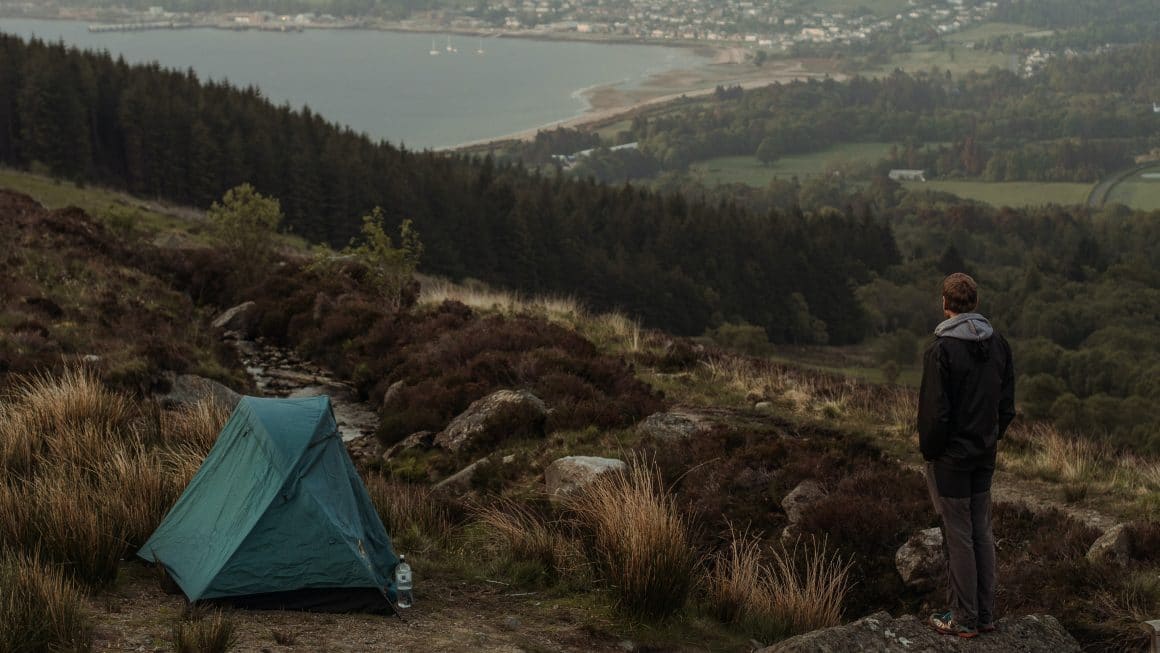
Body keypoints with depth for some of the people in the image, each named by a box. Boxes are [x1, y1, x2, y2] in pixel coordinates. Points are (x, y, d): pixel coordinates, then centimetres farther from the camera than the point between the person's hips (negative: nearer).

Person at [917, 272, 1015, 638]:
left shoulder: (942, 350, -19)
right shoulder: (998, 345, 1)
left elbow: (934, 411, -19)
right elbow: (1008, 405, 5)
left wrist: (928, 449, -5)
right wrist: (992, 436, 15)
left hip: (951, 457, -6)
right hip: (985, 456, 6)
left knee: (958, 536, 2)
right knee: (982, 532, 14)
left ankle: (965, 619, 9)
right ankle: (985, 614, 21)